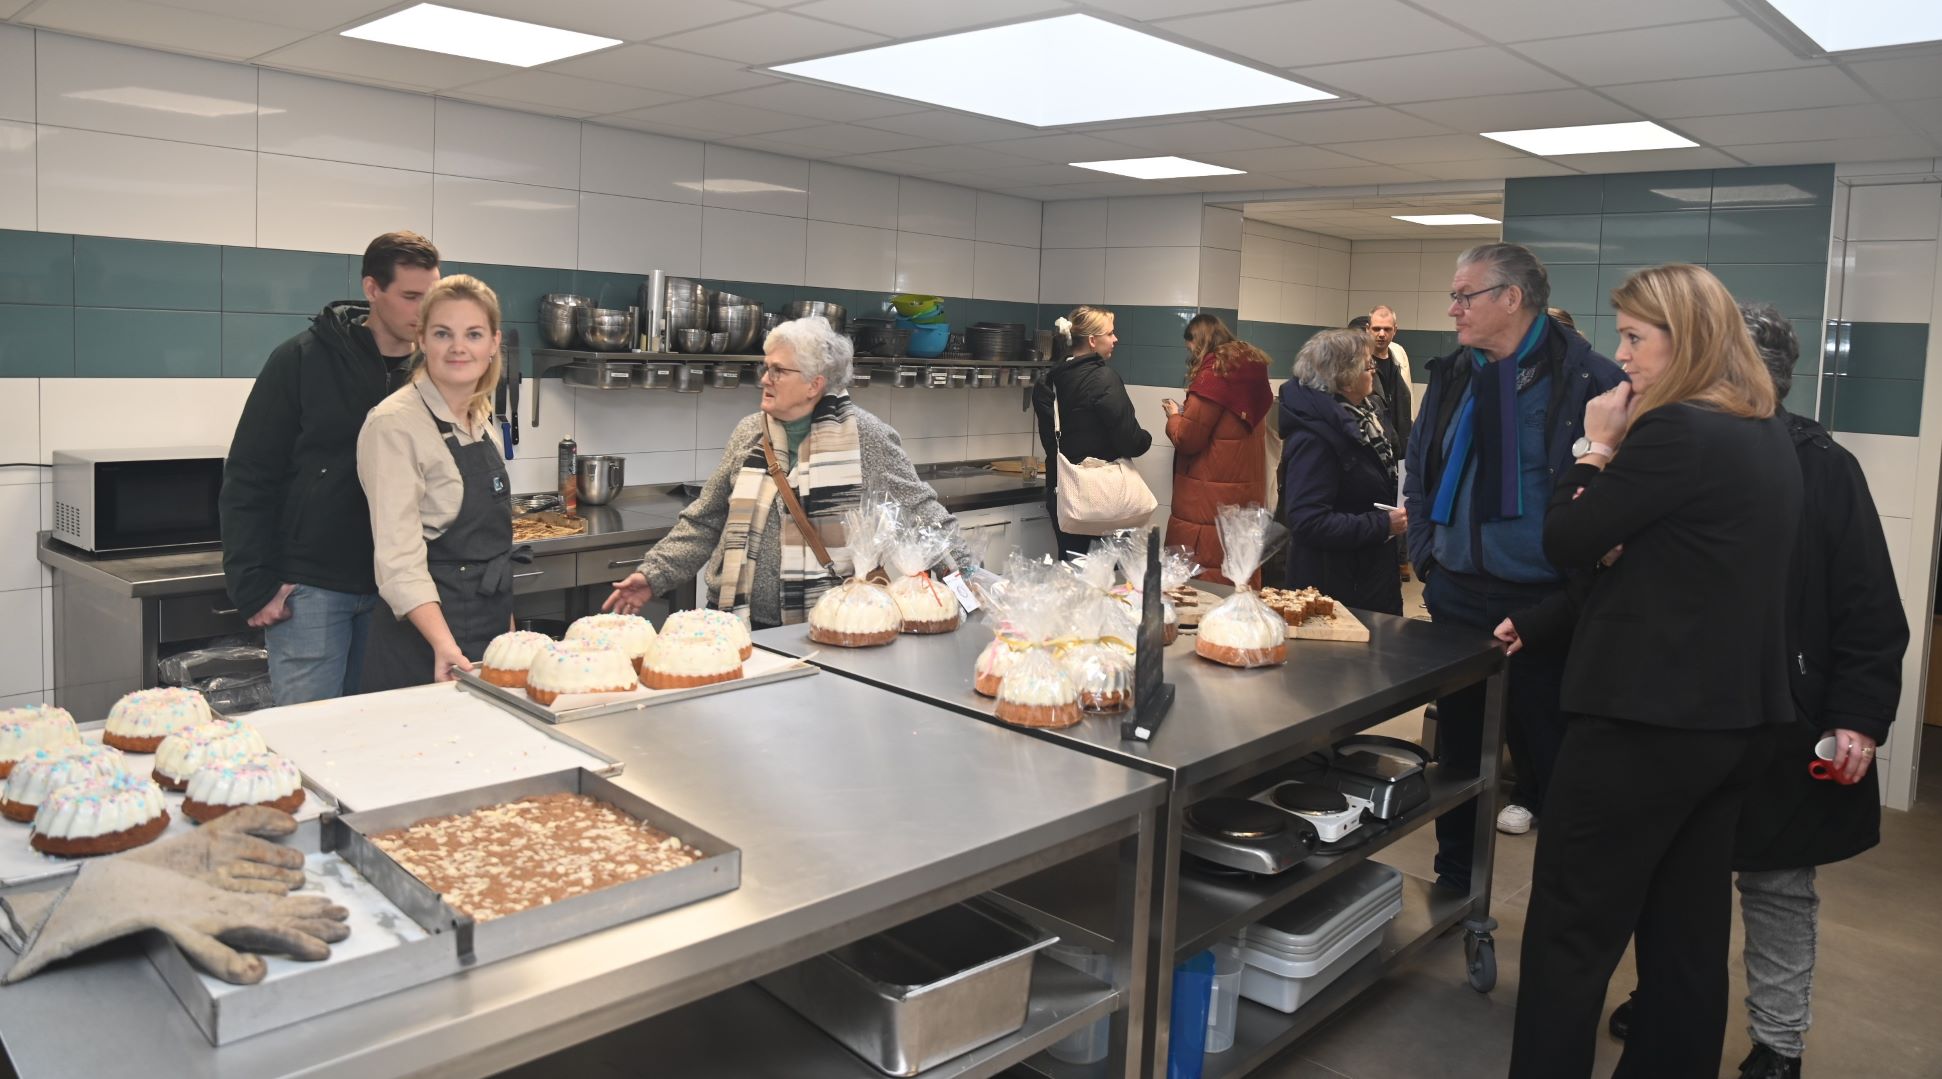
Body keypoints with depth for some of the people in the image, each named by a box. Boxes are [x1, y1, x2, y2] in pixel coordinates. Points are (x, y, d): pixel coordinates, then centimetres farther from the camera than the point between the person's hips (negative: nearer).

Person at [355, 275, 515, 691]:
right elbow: (398, 555, -22)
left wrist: (504, 620, 15)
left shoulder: (484, 421, 8)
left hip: (491, 630, 7)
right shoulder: (394, 425, -15)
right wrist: (444, 644, -33)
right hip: (423, 631, -7)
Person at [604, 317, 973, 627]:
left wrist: (964, 572, -12)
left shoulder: (865, 437, -6)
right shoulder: (749, 434, 7)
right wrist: (654, 574, 7)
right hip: (744, 625, 4)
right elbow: (704, 522, 13)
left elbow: (918, 509, -4)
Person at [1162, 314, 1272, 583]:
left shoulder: (1214, 372, -12)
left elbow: (1187, 440, -13)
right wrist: (1187, 415, 19)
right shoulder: (1251, 369, 10)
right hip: (1246, 493, 8)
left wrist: (1174, 416, 6)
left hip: (1210, 499, -8)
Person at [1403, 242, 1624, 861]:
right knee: (1456, 749, 16)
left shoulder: (1586, 378, -11)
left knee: (1552, 753, 6)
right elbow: (1418, 472, 17)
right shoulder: (1452, 376, 8)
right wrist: (1425, 551, 8)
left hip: (1545, 602, -6)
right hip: (1456, 595, 6)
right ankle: (1453, 886, 32)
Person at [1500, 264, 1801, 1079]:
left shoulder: (1675, 432, -19)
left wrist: (1598, 446, -1)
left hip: (1645, 718, -9)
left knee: (1571, 935, 3)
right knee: (1688, 936, 17)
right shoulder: (1768, 434, 11)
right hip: (1731, 716, 9)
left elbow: (1567, 543, -13)